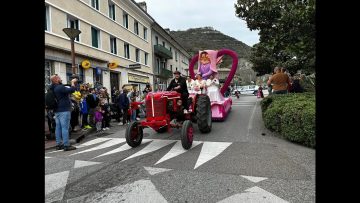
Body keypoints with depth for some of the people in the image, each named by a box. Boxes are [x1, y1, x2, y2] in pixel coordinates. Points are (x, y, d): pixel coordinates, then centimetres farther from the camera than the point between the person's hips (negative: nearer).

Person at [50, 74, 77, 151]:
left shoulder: (53, 88, 15)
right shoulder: (60, 87, -15)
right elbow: (71, 90, -21)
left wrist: (73, 83, 13)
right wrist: (73, 82, -5)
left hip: (57, 110, 10)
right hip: (64, 110, -9)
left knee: (58, 127, 10)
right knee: (65, 127, -8)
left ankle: (59, 144, 16)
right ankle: (66, 145, -6)